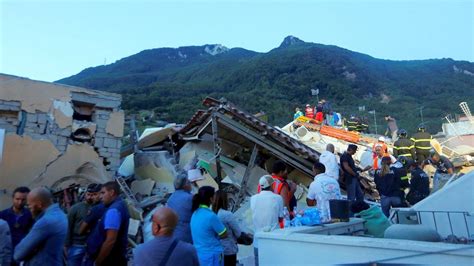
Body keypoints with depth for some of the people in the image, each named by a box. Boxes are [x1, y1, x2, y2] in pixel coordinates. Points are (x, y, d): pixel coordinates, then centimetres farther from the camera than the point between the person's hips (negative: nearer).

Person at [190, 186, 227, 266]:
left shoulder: (195, 213, 1)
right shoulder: (210, 216, -23)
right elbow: (224, 234, -12)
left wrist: (213, 237, 3)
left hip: (199, 254, 8)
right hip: (212, 255, -8)